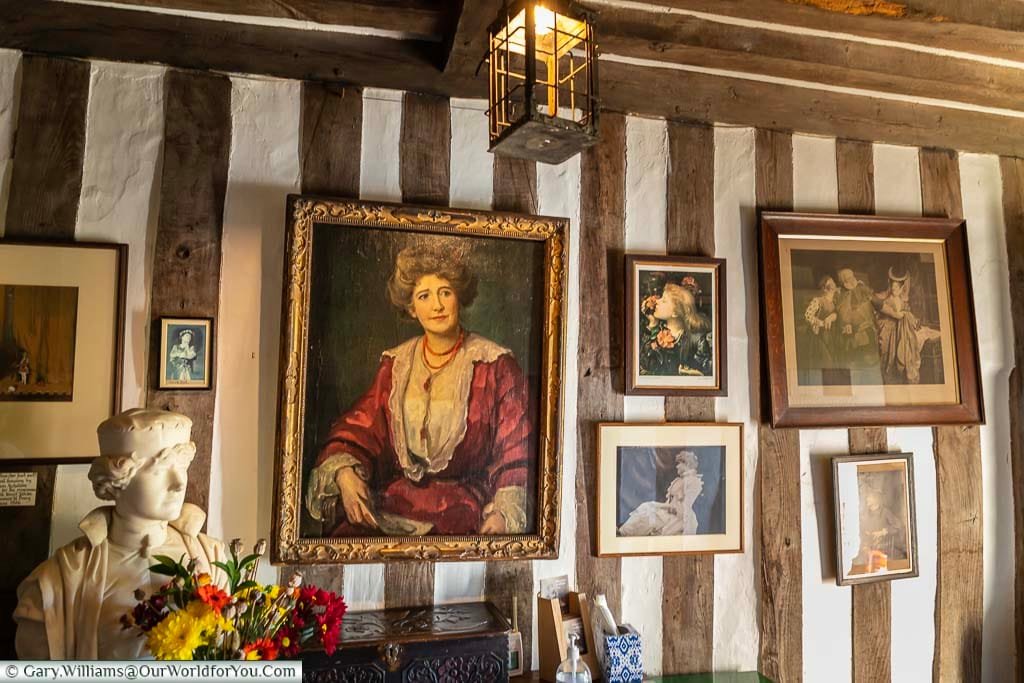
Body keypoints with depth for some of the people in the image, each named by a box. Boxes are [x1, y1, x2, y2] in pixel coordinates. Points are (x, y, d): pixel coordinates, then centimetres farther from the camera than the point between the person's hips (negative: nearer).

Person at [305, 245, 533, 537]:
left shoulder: (495, 365, -1)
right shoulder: (395, 363, 11)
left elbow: (516, 451, -3)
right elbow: (359, 426, 8)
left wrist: (503, 515, -18)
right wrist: (345, 473, -13)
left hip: (465, 510, -3)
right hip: (392, 503, 4)